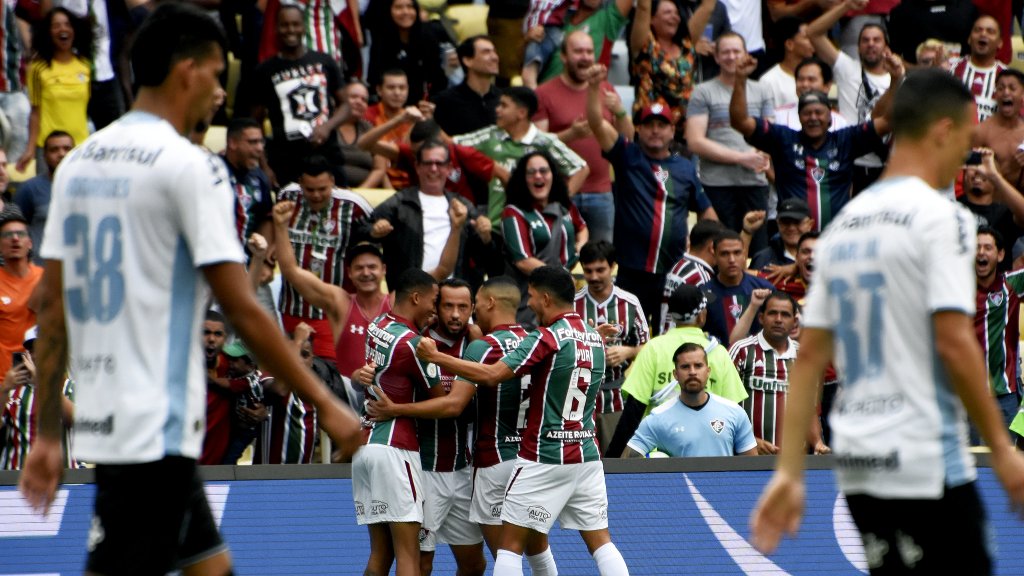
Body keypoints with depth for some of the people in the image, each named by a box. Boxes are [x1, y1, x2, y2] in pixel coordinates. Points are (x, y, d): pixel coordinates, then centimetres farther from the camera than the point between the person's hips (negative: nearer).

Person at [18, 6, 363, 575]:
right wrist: (325, 404, -6)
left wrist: (49, 433, 15)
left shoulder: (79, 162, 11)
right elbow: (243, 311, -14)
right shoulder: (190, 166, -12)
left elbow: (53, 308, 12)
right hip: (156, 427, -9)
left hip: (101, 417, 9)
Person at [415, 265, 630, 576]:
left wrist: (435, 356, -15)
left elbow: (491, 375, -21)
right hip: (586, 454, 6)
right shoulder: (594, 337, 8)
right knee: (601, 542, 7)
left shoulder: (547, 338, -14)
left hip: (544, 459, -6)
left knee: (511, 543, 2)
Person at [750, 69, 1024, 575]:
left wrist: (789, 471, 12)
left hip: (857, 462, 8)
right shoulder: (940, 216, -9)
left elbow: (809, 357, 12)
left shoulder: (844, 224, 14)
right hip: (926, 463, -8)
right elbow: (954, 343, -16)